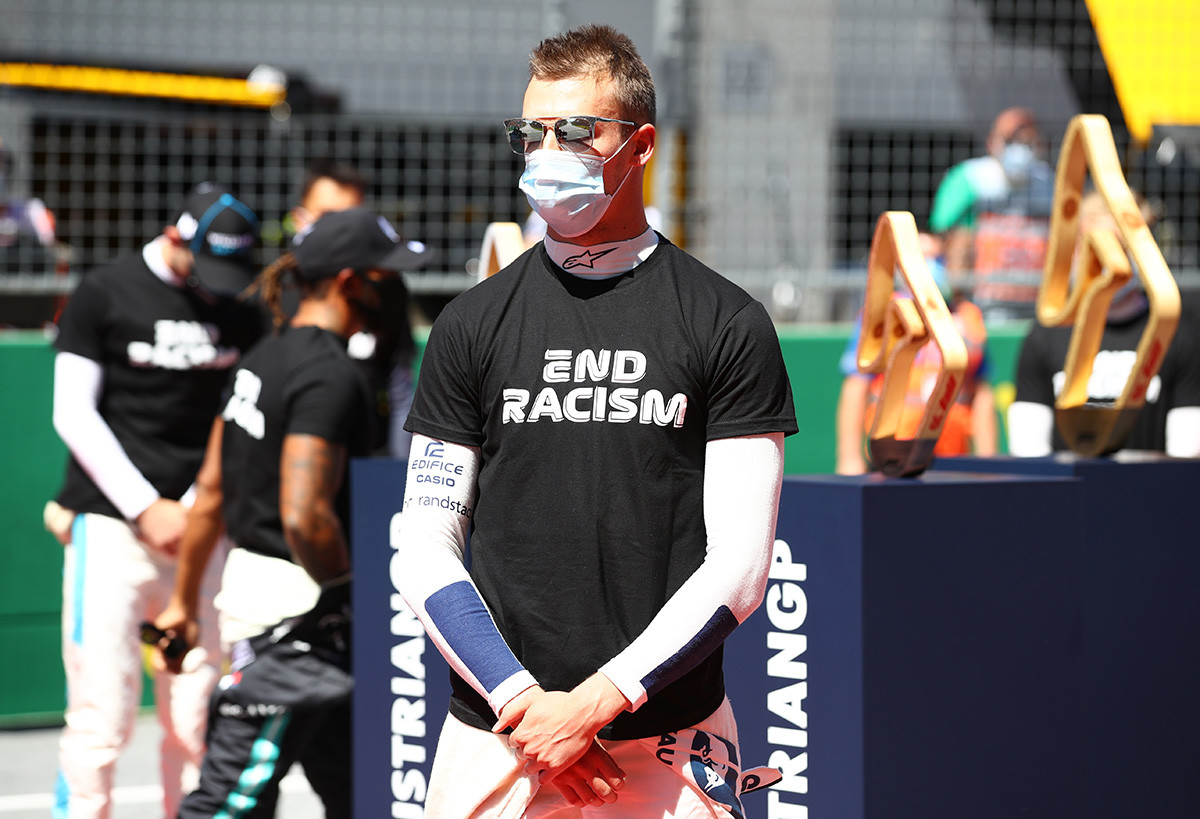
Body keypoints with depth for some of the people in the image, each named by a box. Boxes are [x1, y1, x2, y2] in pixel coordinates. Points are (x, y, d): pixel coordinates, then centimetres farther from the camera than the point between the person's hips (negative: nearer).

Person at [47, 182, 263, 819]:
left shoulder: (240, 312, 10)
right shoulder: (104, 293, -1)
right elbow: (73, 414, -3)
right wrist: (147, 508, -8)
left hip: (202, 529, 4)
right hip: (111, 524, -3)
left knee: (197, 719, 2)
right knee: (101, 717, -8)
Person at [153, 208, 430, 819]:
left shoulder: (263, 360, 12)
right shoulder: (332, 375, -17)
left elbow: (212, 490, 17)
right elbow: (305, 516, -27)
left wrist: (184, 600, 22)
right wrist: (352, 591, -12)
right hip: (300, 610, -10)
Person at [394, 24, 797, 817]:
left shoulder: (728, 324, 1)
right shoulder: (473, 323, 7)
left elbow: (740, 563, -4)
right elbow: (426, 546, 5)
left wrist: (598, 701, -12)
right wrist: (520, 698, -8)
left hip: (671, 743, -1)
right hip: (495, 739, 2)